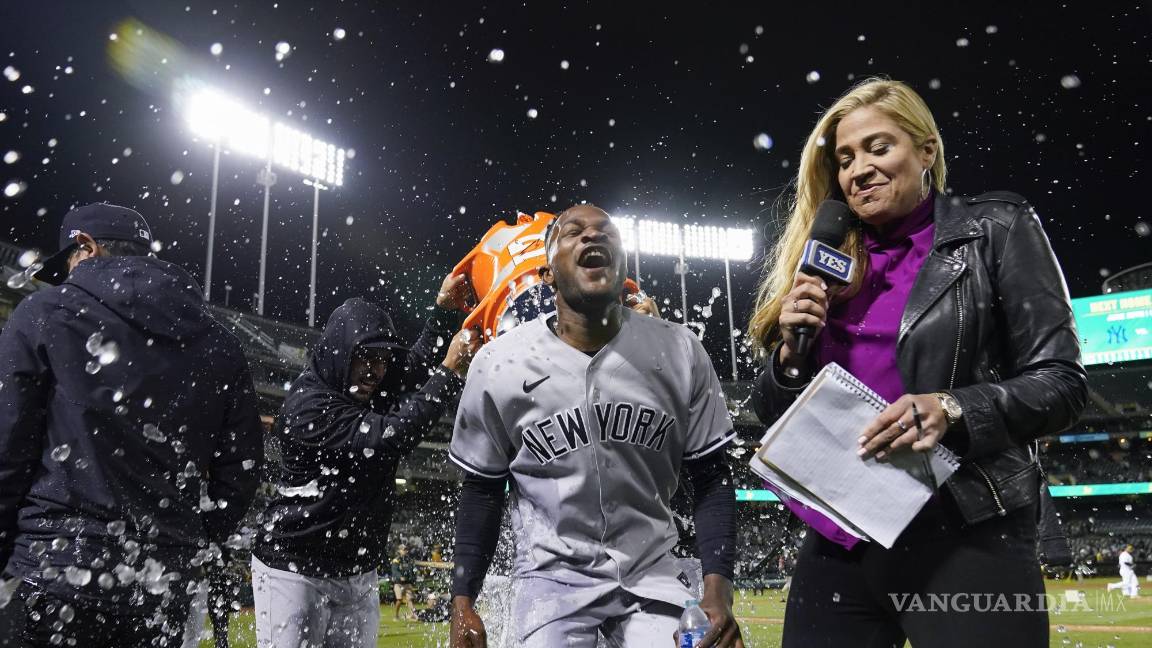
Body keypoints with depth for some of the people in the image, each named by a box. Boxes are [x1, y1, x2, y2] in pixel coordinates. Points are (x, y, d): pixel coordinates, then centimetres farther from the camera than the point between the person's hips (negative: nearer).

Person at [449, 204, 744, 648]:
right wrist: (462, 603, -1)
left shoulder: (680, 353, -8)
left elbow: (711, 477, -1)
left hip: (651, 576, 1)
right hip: (552, 577, -1)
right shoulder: (499, 365, -10)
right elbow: (482, 490, 2)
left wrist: (718, 590, -10)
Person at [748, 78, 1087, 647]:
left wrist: (953, 409, -20)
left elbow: (1061, 381, -3)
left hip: (964, 536, -3)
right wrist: (792, 352, -6)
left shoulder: (995, 229, 2)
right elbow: (772, 413, 14)